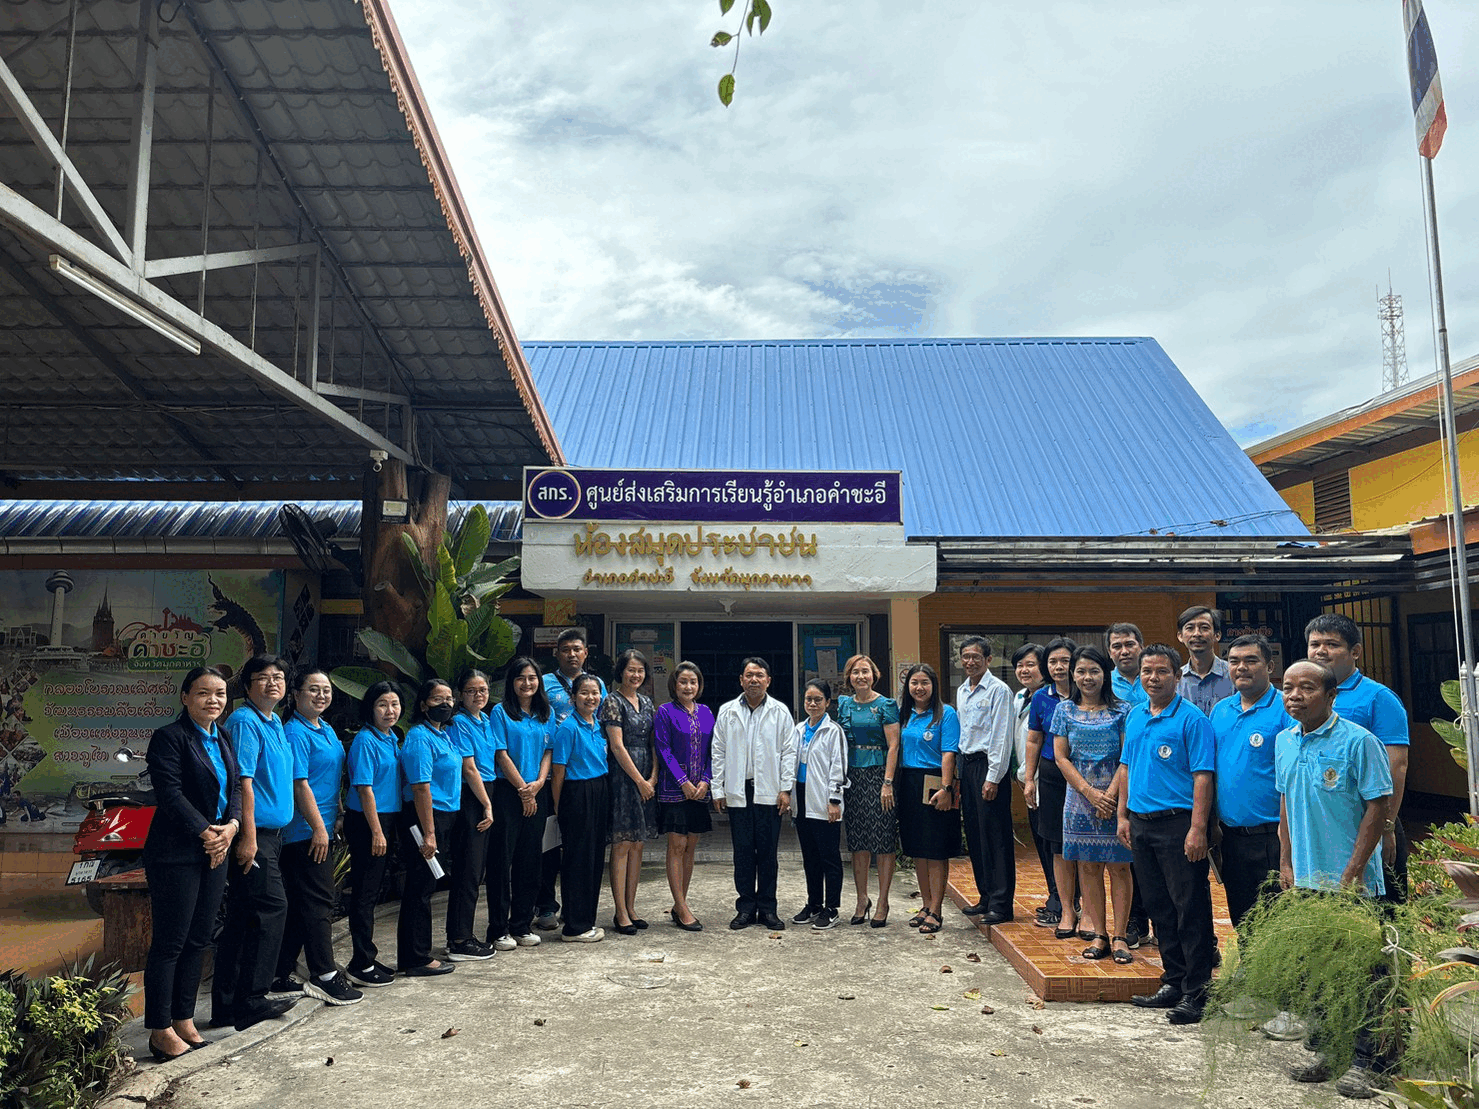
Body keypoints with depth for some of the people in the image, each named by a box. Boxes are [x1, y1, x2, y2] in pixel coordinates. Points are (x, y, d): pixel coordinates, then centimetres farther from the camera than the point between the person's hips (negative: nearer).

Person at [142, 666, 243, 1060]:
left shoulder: (223, 739, 13)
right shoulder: (169, 737, -9)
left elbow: (235, 787, 11)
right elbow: (170, 794, -16)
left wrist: (231, 825, -6)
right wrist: (207, 833, -15)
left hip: (214, 851, 7)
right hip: (176, 854, -7)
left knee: (198, 940, 12)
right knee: (169, 942, 0)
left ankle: (184, 1019, 22)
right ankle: (161, 1030, 11)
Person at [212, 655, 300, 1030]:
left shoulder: (275, 723, 16)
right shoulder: (244, 721, -13)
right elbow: (243, 781, -18)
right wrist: (248, 837, -21)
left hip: (271, 834, 9)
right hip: (254, 833, -9)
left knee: (242, 919, 13)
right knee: (272, 908, -8)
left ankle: (227, 1005, 21)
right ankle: (250, 1000, 2)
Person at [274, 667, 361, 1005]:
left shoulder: (326, 730, 14)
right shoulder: (295, 733, -14)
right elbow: (300, 784, -18)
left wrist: (334, 820, 21)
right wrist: (319, 827, -18)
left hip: (321, 829, 9)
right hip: (307, 832, -9)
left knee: (301, 903, 13)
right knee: (319, 900, -5)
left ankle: (281, 977, 21)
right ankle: (325, 977, 2)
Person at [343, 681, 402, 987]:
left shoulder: (392, 739, 11)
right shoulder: (365, 741, -14)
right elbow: (364, 789, -17)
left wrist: (391, 828, 16)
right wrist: (376, 831, -18)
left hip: (387, 819, 8)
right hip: (366, 823, -8)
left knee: (373, 891, 15)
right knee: (364, 892, -1)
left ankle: (367, 956, 25)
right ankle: (361, 964, 8)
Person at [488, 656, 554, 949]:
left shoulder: (545, 714, 12)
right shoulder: (501, 713, -2)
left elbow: (548, 751, 10)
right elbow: (502, 755, -6)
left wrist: (538, 784, -5)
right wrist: (522, 789, -8)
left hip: (537, 793, 4)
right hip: (507, 792, -4)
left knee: (529, 860, 8)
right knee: (502, 859, -2)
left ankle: (522, 925, 17)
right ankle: (498, 929, 6)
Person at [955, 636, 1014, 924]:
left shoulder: (998, 690, -9)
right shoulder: (961, 691, 15)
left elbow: (1002, 737, -13)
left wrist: (993, 777, -16)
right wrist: (959, 774, 14)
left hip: (989, 765, -8)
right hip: (967, 764, 8)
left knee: (995, 835, -5)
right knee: (974, 835, 11)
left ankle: (1001, 904, 1)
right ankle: (986, 897, 21)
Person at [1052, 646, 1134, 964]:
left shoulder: (1121, 710, 2)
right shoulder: (1065, 710, 7)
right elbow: (1061, 757, 3)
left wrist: (1110, 795, -12)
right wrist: (1090, 792, -7)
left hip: (1115, 798, -2)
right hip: (1080, 797, 2)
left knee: (1119, 866, 0)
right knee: (1088, 866, 4)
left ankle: (1120, 936, 7)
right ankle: (1099, 935, 12)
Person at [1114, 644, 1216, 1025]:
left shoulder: (1191, 718, -9)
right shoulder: (1135, 716, 13)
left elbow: (1202, 776, -14)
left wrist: (1197, 829, -20)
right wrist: (1124, 815, 14)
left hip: (1177, 823, -7)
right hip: (1141, 823, 7)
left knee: (1190, 909, -2)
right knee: (1160, 907, 14)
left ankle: (1196, 992, 7)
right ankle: (1174, 982, 25)